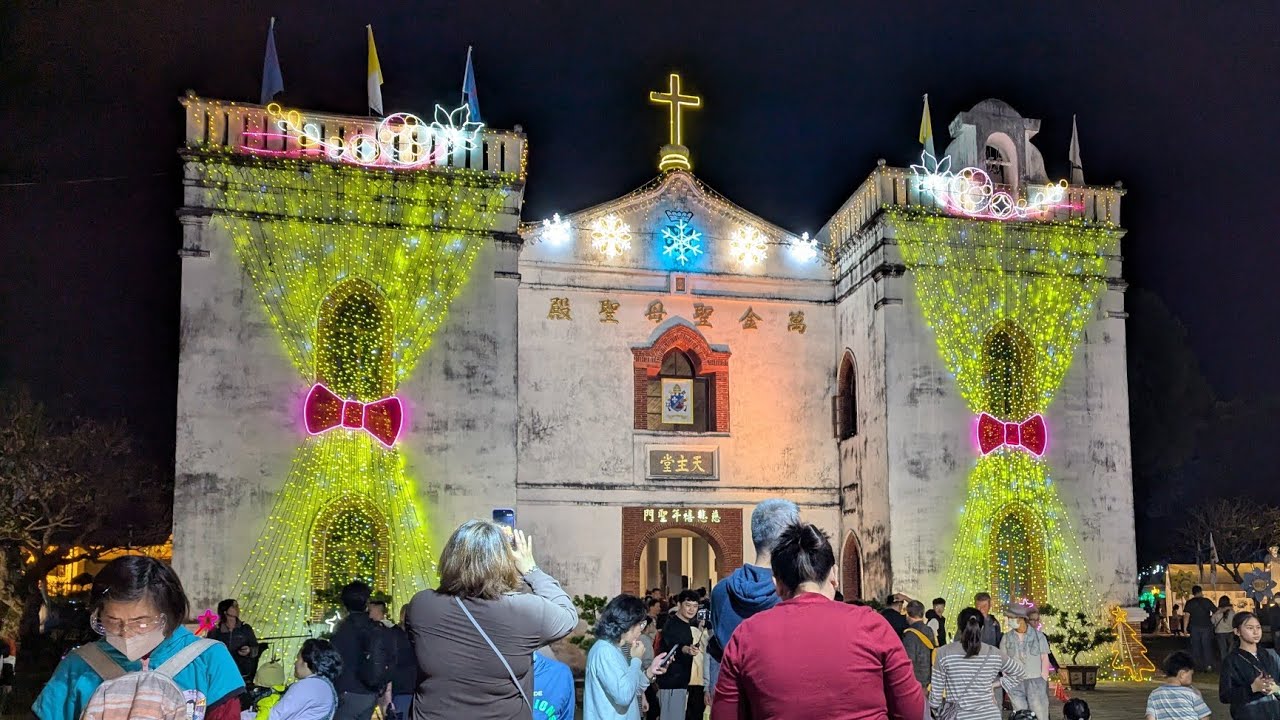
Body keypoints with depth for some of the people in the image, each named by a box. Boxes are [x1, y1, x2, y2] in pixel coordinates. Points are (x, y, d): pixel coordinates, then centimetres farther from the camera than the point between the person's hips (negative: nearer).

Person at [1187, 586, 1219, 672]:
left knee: (1195, 646, 7)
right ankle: (1208, 665, 3)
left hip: (1194, 627, 0)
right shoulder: (1207, 601, -2)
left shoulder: (1189, 603, -2)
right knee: (1207, 646, 7)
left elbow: (1187, 615, -9)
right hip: (1206, 627, 0)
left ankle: (1197, 665, 9)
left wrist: (1185, 628, -7)